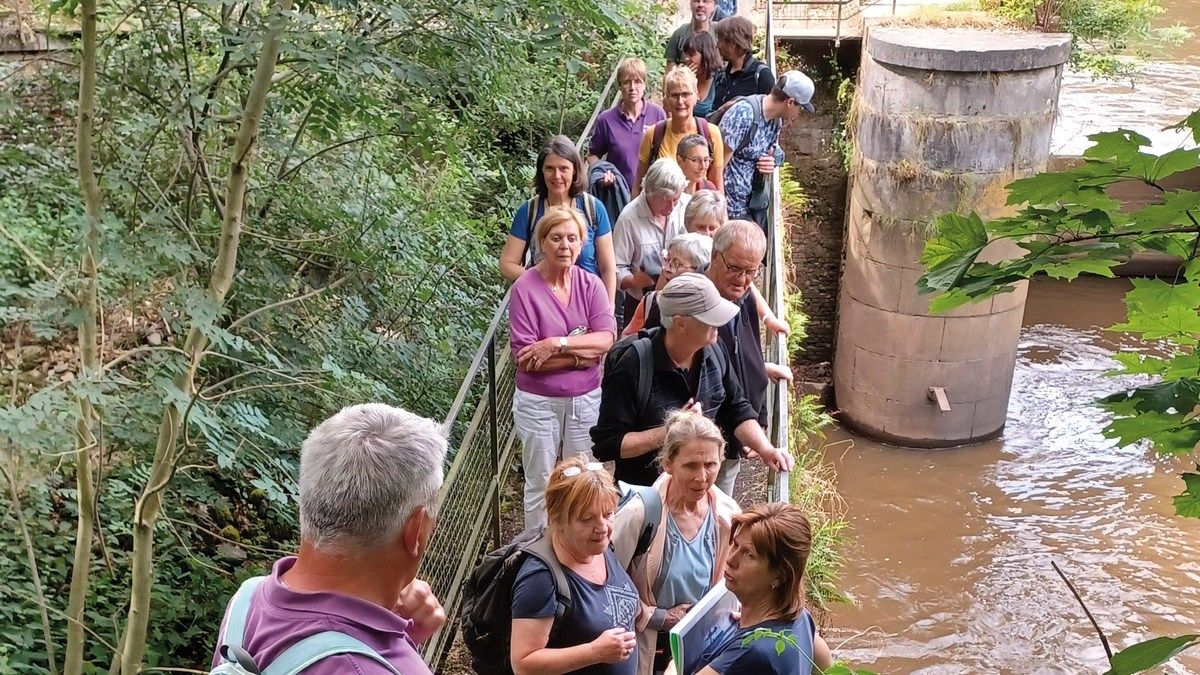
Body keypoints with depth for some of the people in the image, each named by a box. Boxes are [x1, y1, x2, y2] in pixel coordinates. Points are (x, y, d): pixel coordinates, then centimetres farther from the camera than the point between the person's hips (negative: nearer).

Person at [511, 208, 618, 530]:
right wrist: (582, 354, -18)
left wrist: (556, 344, -25)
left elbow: (606, 339, -14)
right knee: (541, 485, 12)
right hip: (539, 403, -3)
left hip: (586, 398, 3)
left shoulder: (591, 284, -3)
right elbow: (524, 357, -19)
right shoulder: (525, 288, -14)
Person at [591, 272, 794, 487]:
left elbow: (736, 411, 10)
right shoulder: (633, 367, -23)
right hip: (644, 492, -3)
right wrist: (671, 431, -25)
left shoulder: (713, 352, -3)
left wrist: (766, 450, -5)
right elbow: (606, 444, -22)